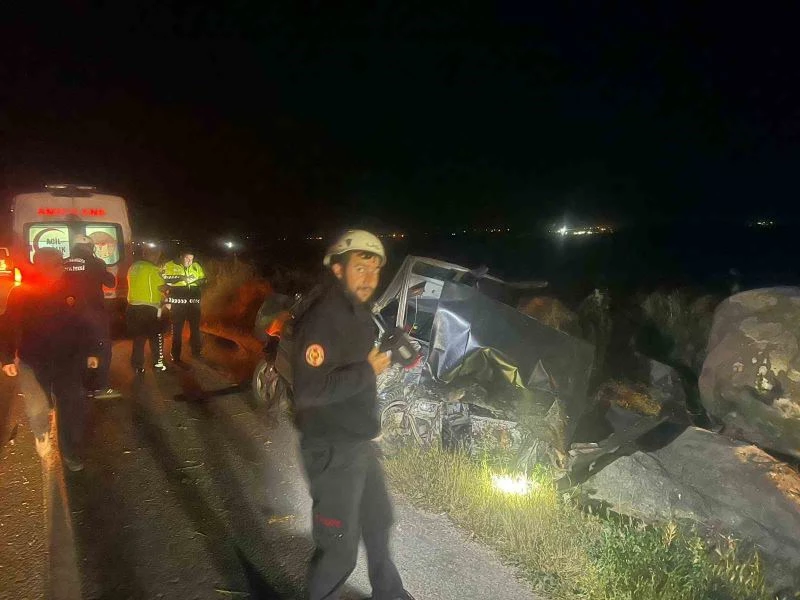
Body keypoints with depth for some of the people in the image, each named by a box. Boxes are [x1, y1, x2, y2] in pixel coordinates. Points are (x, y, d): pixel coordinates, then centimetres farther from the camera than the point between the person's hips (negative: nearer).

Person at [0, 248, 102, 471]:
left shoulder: (71, 291, -2)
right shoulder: (21, 293, -7)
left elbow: (87, 323, 4)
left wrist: (91, 352, 5)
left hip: (67, 361, 2)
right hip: (33, 361, -2)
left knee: (74, 408, 6)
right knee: (37, 410, -10)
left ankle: (71, 453, 27)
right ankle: (42, 436, 26)